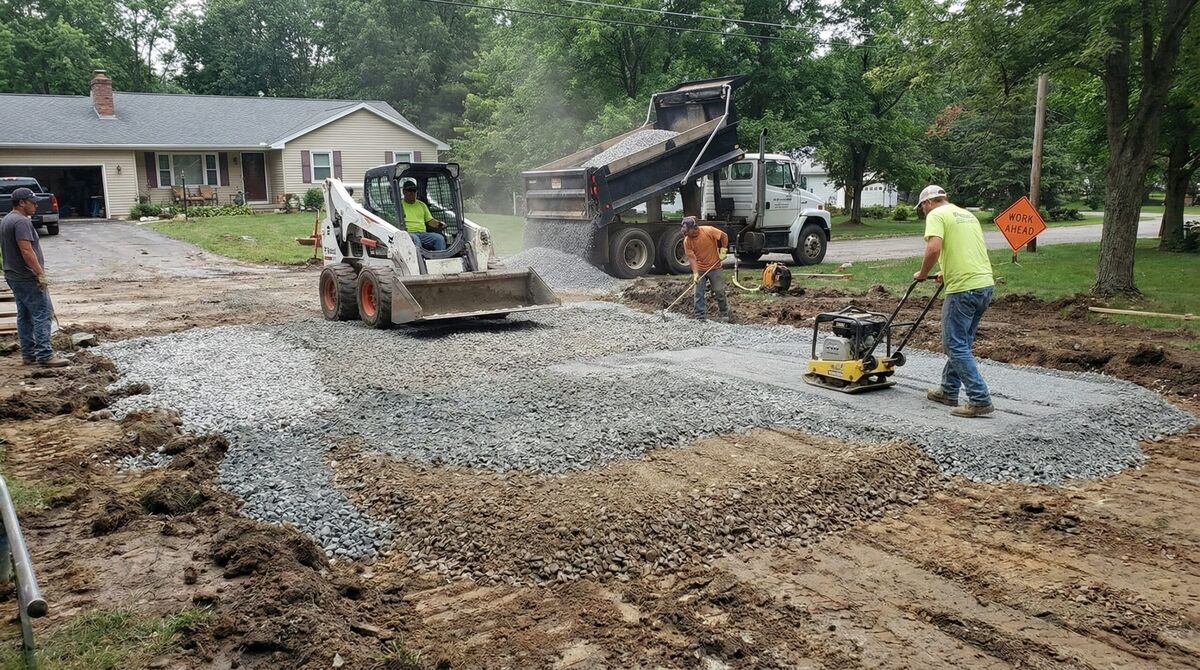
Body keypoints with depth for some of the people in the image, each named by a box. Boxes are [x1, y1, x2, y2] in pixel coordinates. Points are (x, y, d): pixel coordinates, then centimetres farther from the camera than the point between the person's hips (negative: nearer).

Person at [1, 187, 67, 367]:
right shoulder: (21, 222, -17)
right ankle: (45, 356, -12)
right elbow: (27, 251, -24)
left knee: (24, 316, 12)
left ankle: (28, 355, 16)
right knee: (41, 315, -10)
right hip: (28, 278, -10)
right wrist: (40, 273, -22)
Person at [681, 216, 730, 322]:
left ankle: (725, 315, 21)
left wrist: (723, 251, -9)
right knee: (698, 293, 0)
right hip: (700, 270, 2)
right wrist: (695, 273, -21)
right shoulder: (687, 241, -12)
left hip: (714, 267, -2)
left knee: (719, 292, 6)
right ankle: (699, 317, 6)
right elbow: (691, 257, -13)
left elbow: (724, 236, -5)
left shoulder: (709, 231, -19)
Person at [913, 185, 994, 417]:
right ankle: (948, 391, 29)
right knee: (961, 342, 19)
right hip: (985, 285, 9)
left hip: (963, 289, -9)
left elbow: (934, 248, -20)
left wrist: (922, 274, -5)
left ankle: (980, 400, -7)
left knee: (956, 346, -3)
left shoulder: (937, 215, -4)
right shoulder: (967, 215, 22)